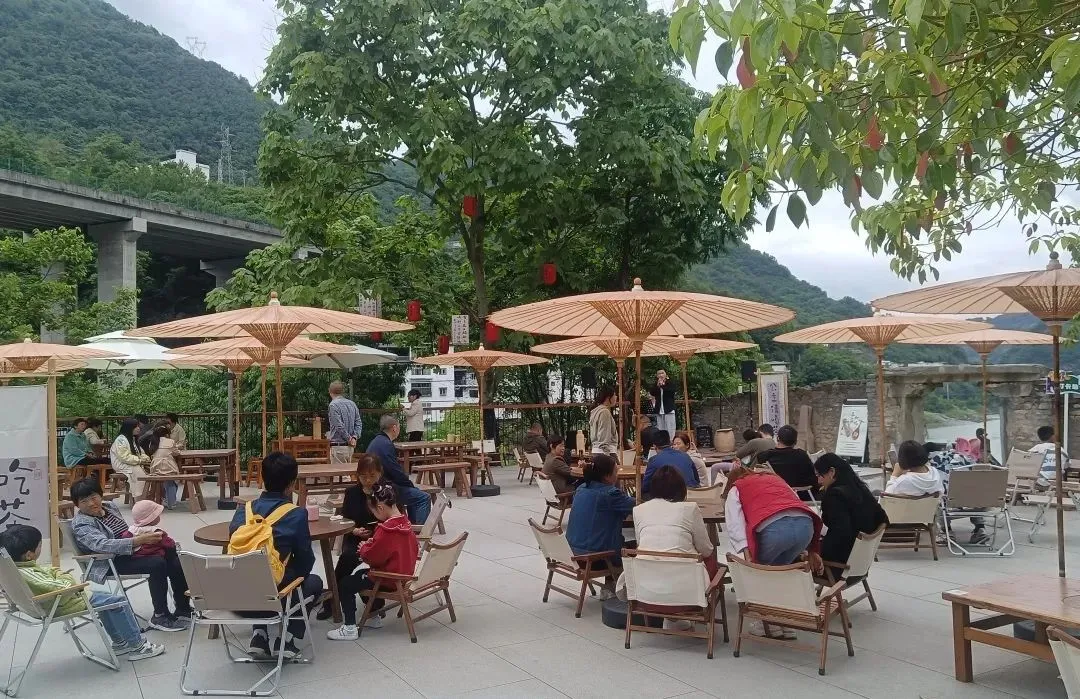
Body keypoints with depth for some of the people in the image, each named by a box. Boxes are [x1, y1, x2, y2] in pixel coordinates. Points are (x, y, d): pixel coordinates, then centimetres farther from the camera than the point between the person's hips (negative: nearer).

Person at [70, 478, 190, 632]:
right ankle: (160, 616, -20)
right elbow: (102, 544, -31)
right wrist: (138, 541, -41)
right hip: (111, 563, -8)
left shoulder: (109, 506, 11)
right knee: (157, 564, -29)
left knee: (174, 559, -12)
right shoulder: (81, 524, -13)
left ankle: (183, 608, -5)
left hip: (131, 550, 8)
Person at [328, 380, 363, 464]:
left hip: (338, 446, -7)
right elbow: (358, 424, 7)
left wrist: (349, 438, -7)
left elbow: (339, 426, -17)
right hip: (350, 447, 7)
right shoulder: (352, 404, 11)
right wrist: (354, 437, -3)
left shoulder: (333, 405, -11)